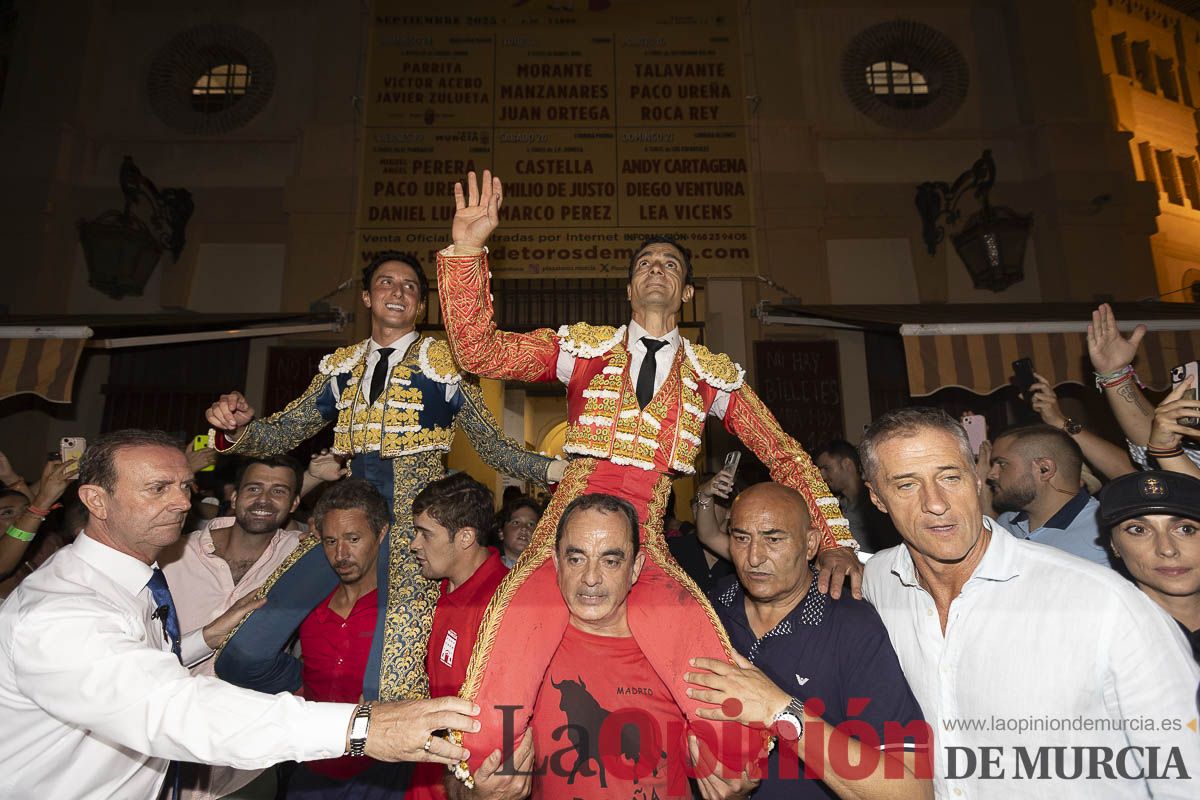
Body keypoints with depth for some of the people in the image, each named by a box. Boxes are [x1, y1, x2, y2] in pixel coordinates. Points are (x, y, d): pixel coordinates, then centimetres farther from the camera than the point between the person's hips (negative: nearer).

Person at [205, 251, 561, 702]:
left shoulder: (441, 363, 4)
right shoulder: (342, 366, 16)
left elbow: (492, 445, 3)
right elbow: (283, 433, 13)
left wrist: (554, 468, -13)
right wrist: (238, 425, -9)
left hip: (411, 519, -4)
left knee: (386, 684, -16)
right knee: (241, 659, -2)